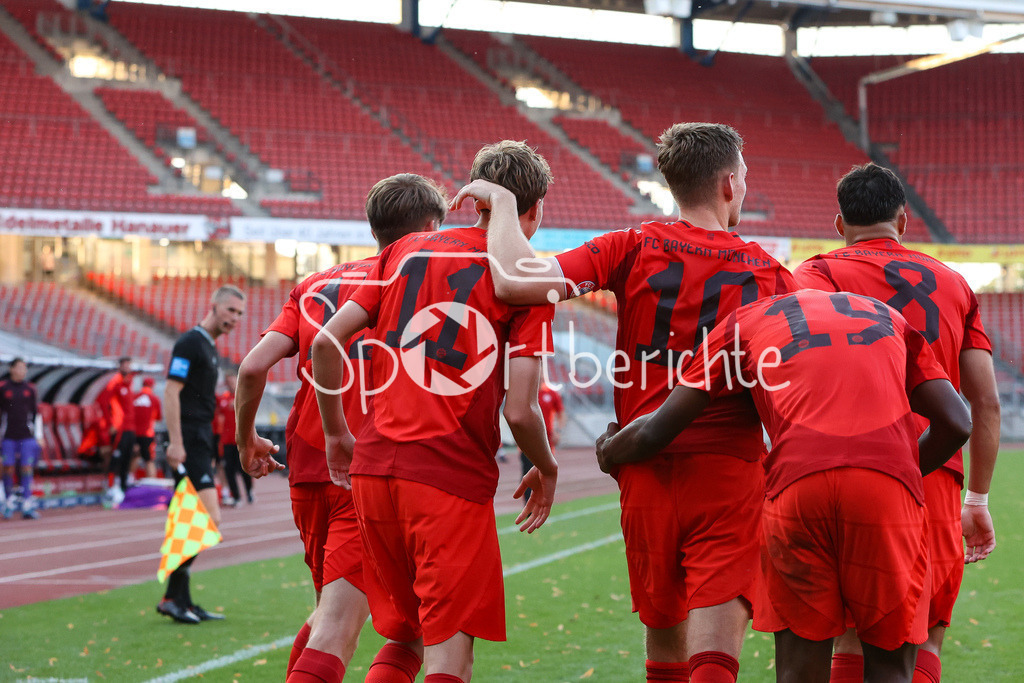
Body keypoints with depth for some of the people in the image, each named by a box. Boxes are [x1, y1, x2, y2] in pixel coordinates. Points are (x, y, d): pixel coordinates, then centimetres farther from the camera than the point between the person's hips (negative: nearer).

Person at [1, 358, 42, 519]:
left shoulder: (30, 389, 9)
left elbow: (36, 413, 14)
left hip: (27, 436, 1)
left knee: (27, 468, -6)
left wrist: (39, 436, 10)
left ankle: (27, 506, -9)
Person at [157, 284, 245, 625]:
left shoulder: (209, 348, 20)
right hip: (188, 445, -10)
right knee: (209, 519, -14)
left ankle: (181, 601, 13)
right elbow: (171, 393, -17)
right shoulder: (189, 343, -10)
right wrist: (175, 443, -23)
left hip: (199, 444, 10)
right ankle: (173, 596, -11)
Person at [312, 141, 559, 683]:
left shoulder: (405, 252, 12)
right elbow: (520, 411, -9)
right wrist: (546, 470, 11)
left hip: (372, 469, 5)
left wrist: (337, 434, 19)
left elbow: (326, 342, 6)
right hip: (453, 479, -5)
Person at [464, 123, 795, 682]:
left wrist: (501, 201, 1)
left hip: (647, 474, 2)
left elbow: (515, 280, -14)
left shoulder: (635, 249, 0)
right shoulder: (768, 272, 4)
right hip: (730, 476, -1)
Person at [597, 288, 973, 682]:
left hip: (797, 483, -1)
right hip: (888, 485, 1)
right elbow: (956, 423, 21)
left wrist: (609, 453, 42)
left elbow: (657, 431, 21)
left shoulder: (746, 321, 26)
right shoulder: (888, 318, 32)